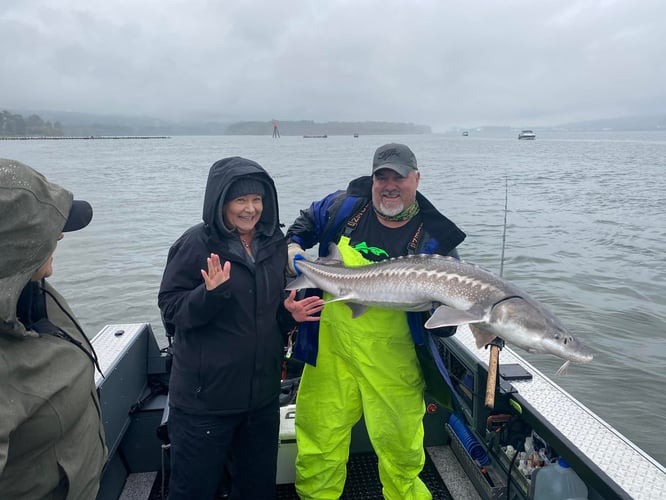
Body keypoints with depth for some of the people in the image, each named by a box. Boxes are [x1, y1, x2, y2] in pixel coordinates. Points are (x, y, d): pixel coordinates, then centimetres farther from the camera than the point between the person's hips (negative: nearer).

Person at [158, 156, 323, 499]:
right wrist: (210, 294, -30)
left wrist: (289, 313, -5)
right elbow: (170, 310, -13)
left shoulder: (275, 242, 3)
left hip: (263, 393, 5)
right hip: (205, 397, -5)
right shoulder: (196, 244, -13)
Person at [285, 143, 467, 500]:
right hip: (329, 346, 2)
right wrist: (292, 247, -1)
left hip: (392, 357, -1)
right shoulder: (344, 206, 0)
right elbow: (305, 224, 18)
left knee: (399, 441, 12)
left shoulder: (434, 238, -5)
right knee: (319, 432, 11)